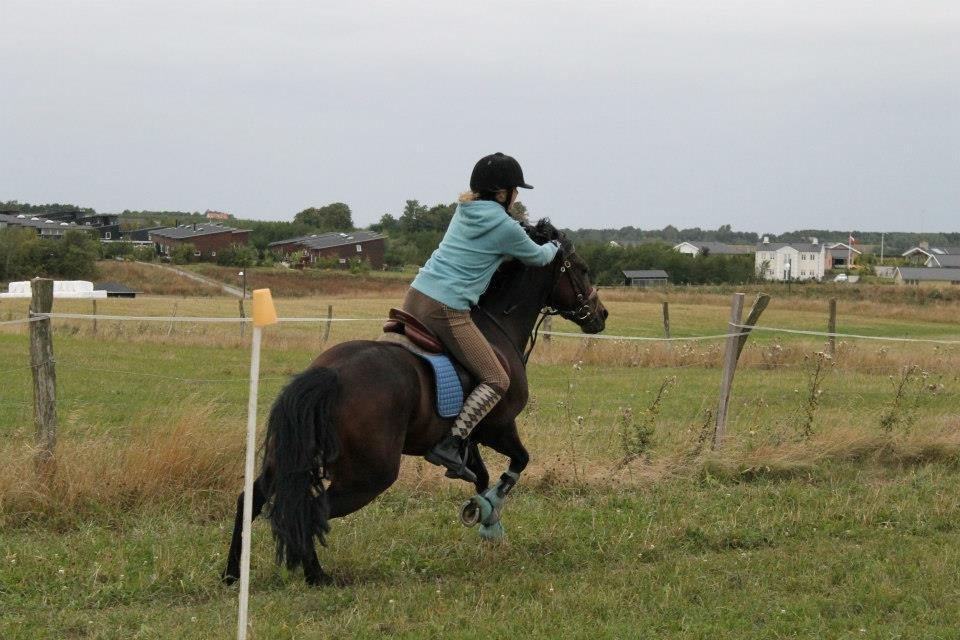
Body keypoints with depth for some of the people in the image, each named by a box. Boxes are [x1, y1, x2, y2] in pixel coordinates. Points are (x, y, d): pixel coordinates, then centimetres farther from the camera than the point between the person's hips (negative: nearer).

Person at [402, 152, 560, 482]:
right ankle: (451, 445, -13)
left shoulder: (464, 211, 15)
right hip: (448, 311, -7)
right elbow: (537, 257, 12)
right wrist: (553, 247, 34)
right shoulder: (506, 228, -6)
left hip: (415, 296, 7)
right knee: (496, 381, 1)